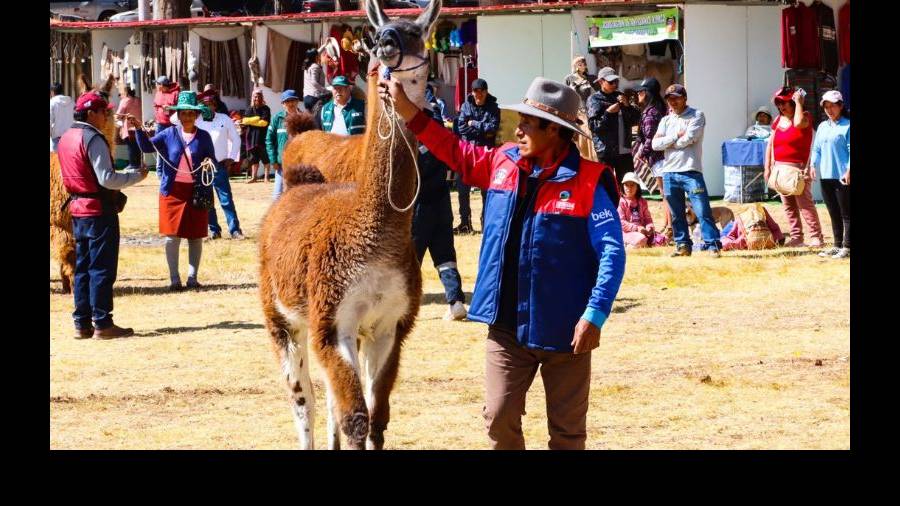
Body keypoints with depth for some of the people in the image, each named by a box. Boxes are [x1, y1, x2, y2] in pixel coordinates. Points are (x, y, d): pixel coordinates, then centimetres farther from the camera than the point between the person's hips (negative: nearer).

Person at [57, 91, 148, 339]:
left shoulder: (66, 138, 11)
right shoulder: (93, 139, -16)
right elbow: (107, 178, -21)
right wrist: (137, 176, -10)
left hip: (77, 208, 9)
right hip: (100, 210, -9)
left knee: (82, 267, 12)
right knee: (102, 268, -4)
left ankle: (82, 323, 13)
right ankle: (102, 324, -4)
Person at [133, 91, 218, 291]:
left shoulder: (204, 137, 6)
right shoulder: (169, 134, 6)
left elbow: (212, 162, 11)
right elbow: (147, 146, -1)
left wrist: (209, 164, -11)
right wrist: (139, 129, -16)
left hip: (197, 191, 0)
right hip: (173, 191, 0)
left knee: (195, 236, 5)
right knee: (172, 236, -1)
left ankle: (192, 277, 14)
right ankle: (174, 279, 5)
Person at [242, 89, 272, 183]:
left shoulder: (265, 109, 0)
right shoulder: (250, 109, 12)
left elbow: (264, 122, -11)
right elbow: (245, 120, -2)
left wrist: (250, 121, -7)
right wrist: (257, 119, -14)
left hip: (262, 136, -4)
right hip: (251, 136, 4)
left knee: (264, 157, -3)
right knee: (253, 157, 6)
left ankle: (266, 176, 0)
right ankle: (254, 176, 9)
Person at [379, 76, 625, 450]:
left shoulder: (589, 182, -12)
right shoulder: (503, 163, 5)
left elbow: (612, 253, -14)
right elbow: (455, 152, 21)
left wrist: (595, 315, -22)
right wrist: (406, 110, 16)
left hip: (563, 330, -5)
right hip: (507, 325, 5)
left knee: (567, 431, 6)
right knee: (500, 418, 4)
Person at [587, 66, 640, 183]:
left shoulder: (620, 96, 15)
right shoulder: (594, 99, 0)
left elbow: (636, 120, 13)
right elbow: (593, 126, -7)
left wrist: (627, 106, -3)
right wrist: (608, 113, -15)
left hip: (624, 149, 5)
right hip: (605, 150, -5)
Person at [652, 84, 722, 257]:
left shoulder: (696, 116, 2)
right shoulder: (666, 120, 17)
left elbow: (688, 139, -13)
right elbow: (656, 144, 4)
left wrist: (668, 143, -1)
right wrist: (676, 136, -5)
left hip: (691, 172, -5)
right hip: (669, 172, 5)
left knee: (703, 211, -10)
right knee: (676, 214, 9)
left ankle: (713, 245, -11)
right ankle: (683, 245, 17)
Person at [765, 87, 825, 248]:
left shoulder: (805, 116, -4)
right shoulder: (778, 121, 13)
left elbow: (798, 123, -30)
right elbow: (770, 144, 16)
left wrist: (798, 102, -17)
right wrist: (767, 168, 10)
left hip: (798, 168, -7)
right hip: (780, 168, 7)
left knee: (805, 203, -11)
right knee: (788, 206, 8)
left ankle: (817, 237, -10)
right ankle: (796, 238, 13)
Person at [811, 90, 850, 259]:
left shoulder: (847, 125, -5)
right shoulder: (822, 127, 16)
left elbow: (850, 149, -10)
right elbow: (817, 149, 20)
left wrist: (849, 171, -18)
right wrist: (813, 165, 5)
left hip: (842, 177, -7)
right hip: (826, 176, 7)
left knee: (846, 214, -4)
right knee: (834, 214, 13)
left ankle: (846, 247, -2)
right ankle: (837, 246, 20)